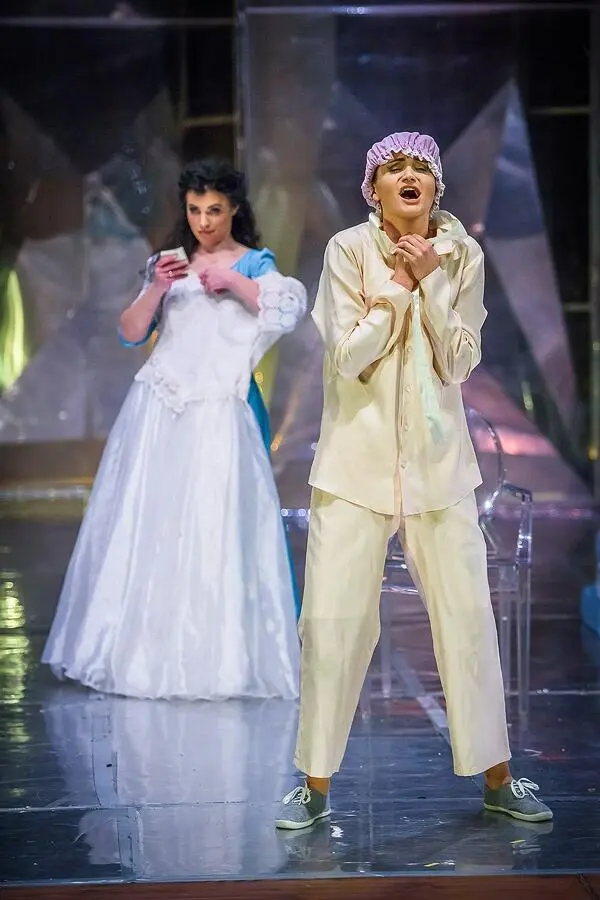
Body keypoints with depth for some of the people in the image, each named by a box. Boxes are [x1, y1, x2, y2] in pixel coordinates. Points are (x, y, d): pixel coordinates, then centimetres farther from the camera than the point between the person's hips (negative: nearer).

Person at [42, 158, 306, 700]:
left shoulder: (253, 262, 6)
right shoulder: (170, 263, 15)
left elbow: (290, 310, -12)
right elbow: (131, 333, 7)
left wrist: (233, 281, -17)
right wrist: (156, 289, -8)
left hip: (217, 411, -4)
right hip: (157, 408, 4)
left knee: (213, 530, -9)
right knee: (143, 525, 3)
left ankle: (214, 656, -2)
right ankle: (141, 647, 12)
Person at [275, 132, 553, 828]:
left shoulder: (463, 255, 2)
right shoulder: (348, 250, -4)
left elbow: (460, 361, -4)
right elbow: (348, 357, -11)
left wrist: (428, 281, -13)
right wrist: (398, 283, -12)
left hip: (438, 460, 2)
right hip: (356, 459, -2)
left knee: (468, 616, 4)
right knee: (332, 619, -1)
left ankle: (496, 776, 19)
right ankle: (316, 784, 13)